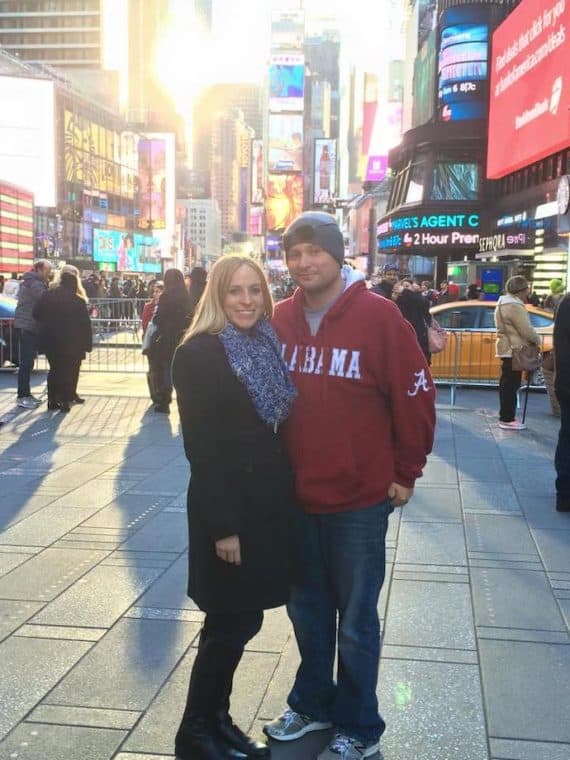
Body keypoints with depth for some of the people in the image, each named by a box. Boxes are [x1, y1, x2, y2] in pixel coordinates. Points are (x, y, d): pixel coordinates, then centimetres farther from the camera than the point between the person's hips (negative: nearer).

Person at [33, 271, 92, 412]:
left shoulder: (48, 296, 3)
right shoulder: (78, 301, -6)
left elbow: (36, 314, 4)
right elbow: (85, 324, -7)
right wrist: (87, 343, -3)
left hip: (50, 340, 4)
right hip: (71, 342, -3)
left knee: (55, 369, 13)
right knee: (68, 371, 4)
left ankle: (52, 400, 12)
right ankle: (65, 400, 1)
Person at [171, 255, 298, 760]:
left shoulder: (268, 346, 9)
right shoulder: (199, 353, -12)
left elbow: (279, 429, 12)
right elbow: (201, 447, -16)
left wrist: (287, 498, 8)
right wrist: (223, 525, -18)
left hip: (271, 504, 7)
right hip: (229, 508, -7)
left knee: (241, 620, 14)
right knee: (232, 622, 2)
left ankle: (218, 720, 30)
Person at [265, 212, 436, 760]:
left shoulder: (378, 315, -13)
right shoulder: (280, 319, 0)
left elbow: (415, 396, -9)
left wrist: (405, 473, -4)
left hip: (359, 499, -4)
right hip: (296, 494, 4)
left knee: (355, 620, 8)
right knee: (307, 610, 19)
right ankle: (312, 704, 39)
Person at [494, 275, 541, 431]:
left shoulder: (505, 303, 15)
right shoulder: (514, 306, -19)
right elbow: (526, 330, -21)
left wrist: (532, 339, 13)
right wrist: (537, 340, -3)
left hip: (508, 348, 11)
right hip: (514, 350, -11)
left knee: (507, 384, 13)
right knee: (511, 385, -7)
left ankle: (505, 416, 19)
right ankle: (507, 419, -5)